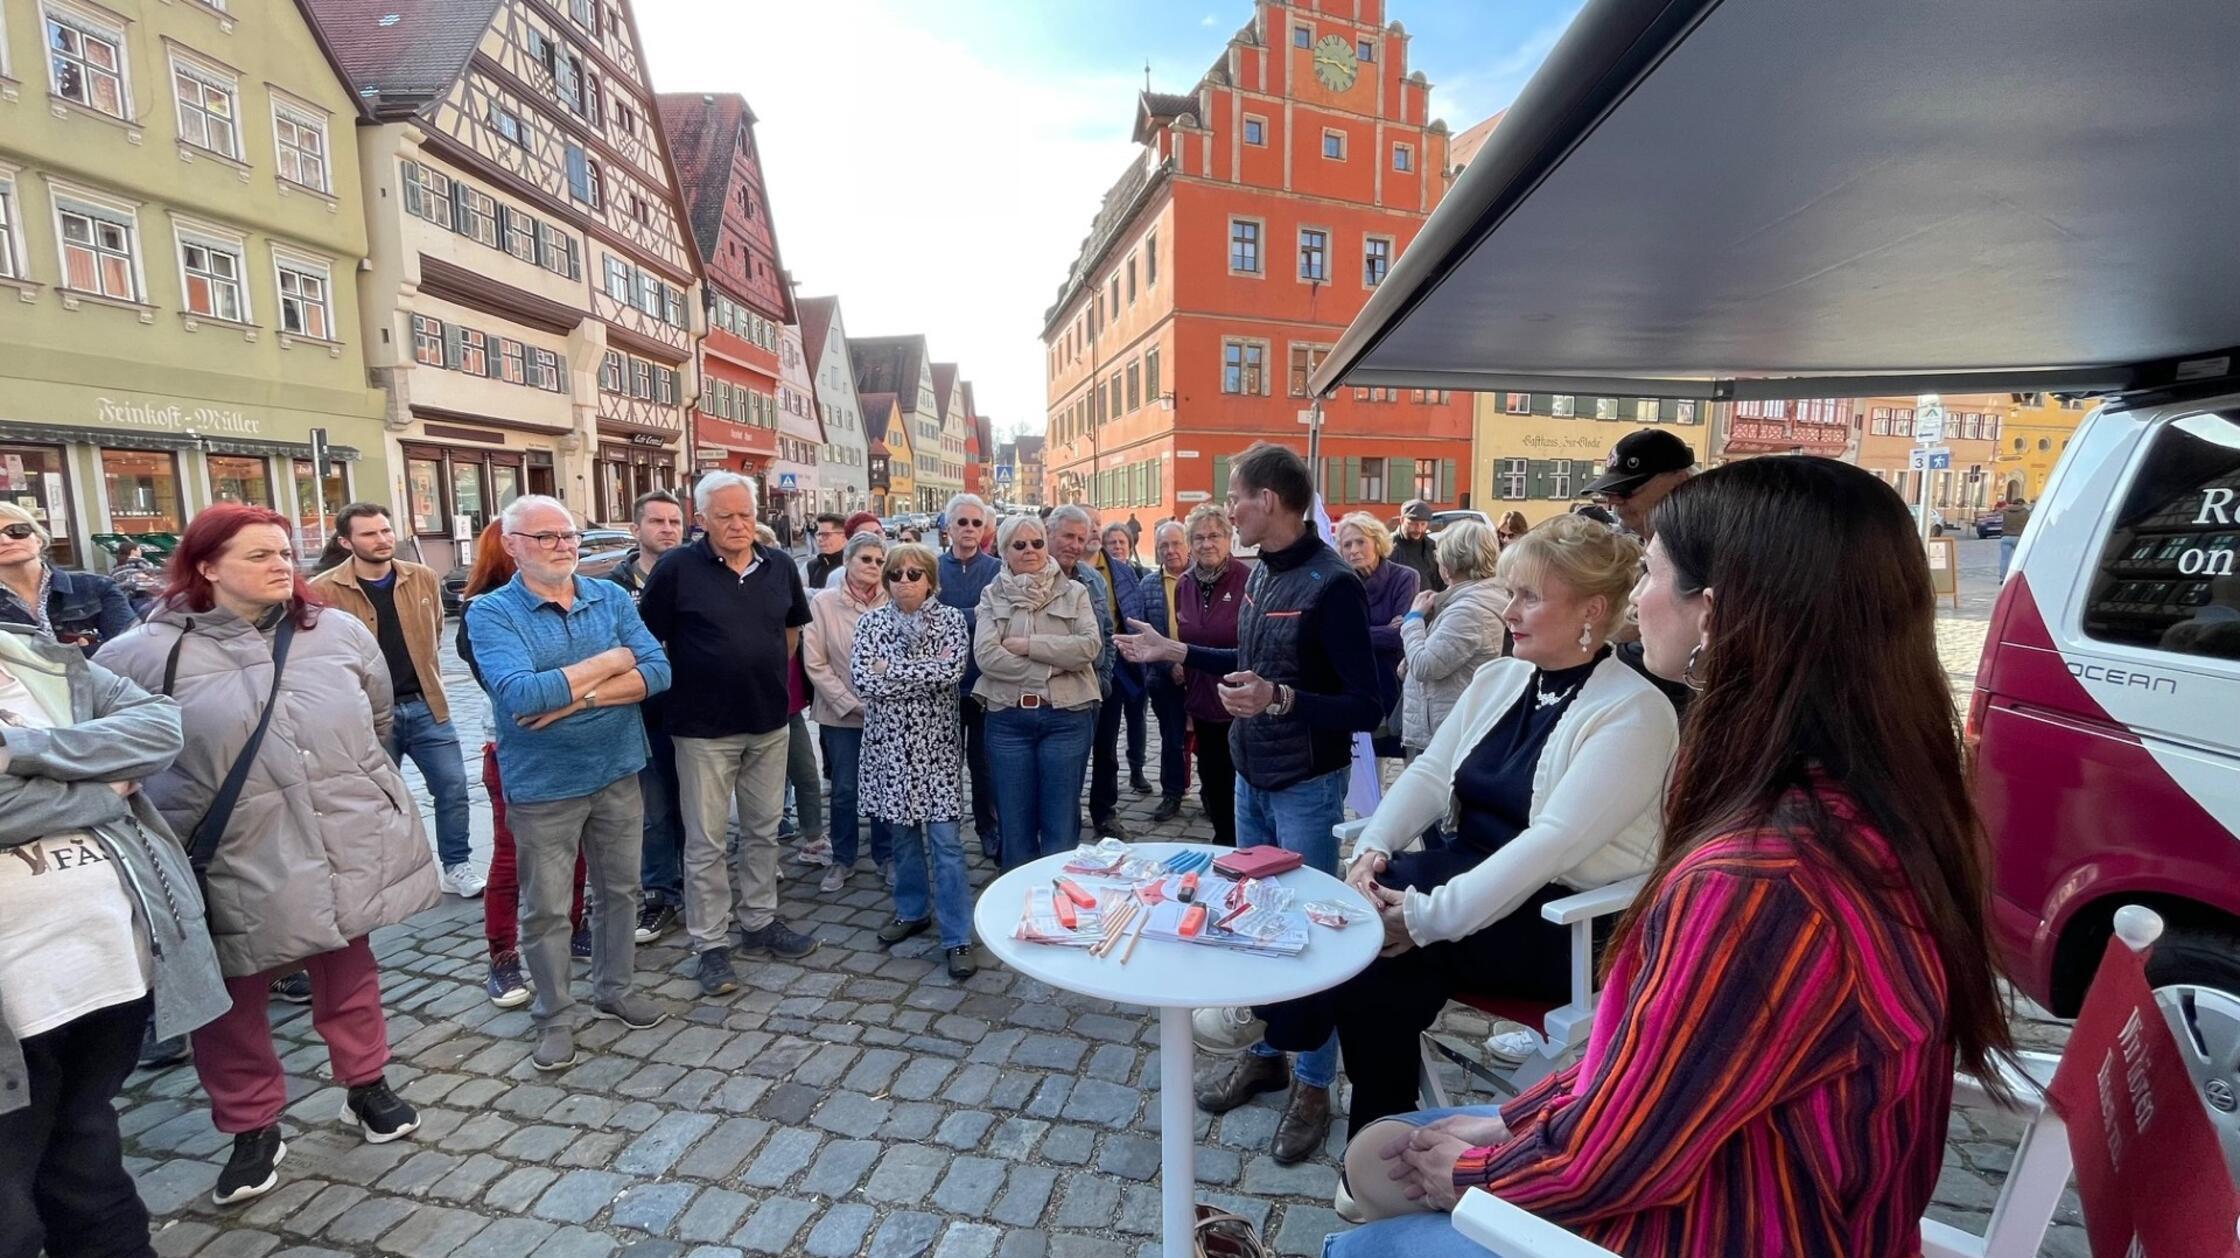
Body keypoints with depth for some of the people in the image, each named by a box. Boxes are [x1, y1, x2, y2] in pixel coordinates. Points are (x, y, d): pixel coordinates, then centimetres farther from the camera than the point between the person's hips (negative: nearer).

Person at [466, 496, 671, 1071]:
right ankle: (555, 1016, 30)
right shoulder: (491, 613, -11)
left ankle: (614, 989, 38)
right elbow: (520, 694, -26)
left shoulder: (611, 598, 0)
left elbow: (658, 672, -10)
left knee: (619, 890, 18)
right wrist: (610, 662, -17)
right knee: (546, 909, 10)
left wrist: (578, 696, -21)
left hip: (618, 774, 4)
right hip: (543, 786, -3)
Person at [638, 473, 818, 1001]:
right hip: (704, 728, -4)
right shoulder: (678, 567, -10)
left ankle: (760, 922, 32)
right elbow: (650, 639, -6)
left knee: (763, 830, 16)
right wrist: (683, 689, -2)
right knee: (706, 842, 5)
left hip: (770, 724, 5)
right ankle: (709, 944, 18)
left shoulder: (778, 566, 3)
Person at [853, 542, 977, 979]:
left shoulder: (950, 618, -2)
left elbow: (952, 671, -19)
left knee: (944, 838, -5)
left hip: (935, 742, -2)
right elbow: (861, 679, -11)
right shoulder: (870, 622, 3)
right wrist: (926, 669, -14)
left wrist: (890, 670, -14)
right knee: (902, 832, 14)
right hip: (889, 742, 3)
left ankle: (958, 937, 2)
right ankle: (912, 911, 34)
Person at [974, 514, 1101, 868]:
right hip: (1008, 719, 1)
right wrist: (1052, 667, -11)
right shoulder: (992, 595, 7)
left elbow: (1090, 645, -9)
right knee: (1015, 822, 9)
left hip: (1066, 717, -1)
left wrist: (1028, 645, -12)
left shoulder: (1074, 592, 7)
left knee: (1061, 824, 6)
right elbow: (985, 654, -8)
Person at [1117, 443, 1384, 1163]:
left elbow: (1367, 705, -22)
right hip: (1251, 777, 8)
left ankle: (1314, 1084, 24)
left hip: (1306, 786, -8)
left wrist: (1280, 699, -36)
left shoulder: (1330, 584, -20)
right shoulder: (1264, 571, 5)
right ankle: (1264, 1054, 36)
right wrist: (1174, 652, 18)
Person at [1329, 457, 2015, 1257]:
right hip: (1733, 1193, 7)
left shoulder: (1754, 882, -36)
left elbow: (1599, 1166, -24)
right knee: (1376, 1155, 16)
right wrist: (1518, 1117, 4)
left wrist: (1469, 1171, -4)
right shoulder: (1860, 812, -6)